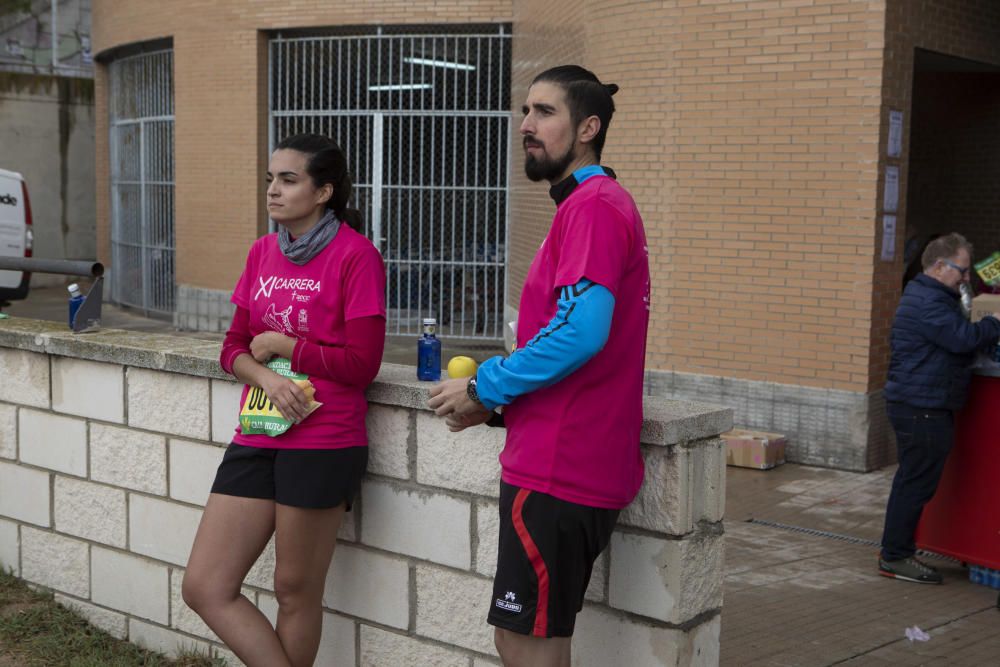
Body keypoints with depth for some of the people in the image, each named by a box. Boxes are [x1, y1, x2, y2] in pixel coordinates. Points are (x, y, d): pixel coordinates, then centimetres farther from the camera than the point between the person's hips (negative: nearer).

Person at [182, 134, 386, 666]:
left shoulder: (356, 255, -9)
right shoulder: (262, 253, 12)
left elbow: (362, 363, -13)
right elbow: (234, 347, 11)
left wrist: (281, 345, -7)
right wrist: (266, 377, -10)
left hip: (322, 445, -7)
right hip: (257, 441, 7)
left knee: (296, 590, 5)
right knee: (204, 587, 4)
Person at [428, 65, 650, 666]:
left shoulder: (593, 206, -14)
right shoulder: (593, 204, 19)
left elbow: (579, 334, -24)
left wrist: (484, 389, -11)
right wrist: (496, 400, 12)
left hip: (558, 473, -10)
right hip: (583, 467, 10)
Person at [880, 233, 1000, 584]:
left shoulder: (926, 296, 18)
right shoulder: (928, 302, -18)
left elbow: (955, 339, 19)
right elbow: (964, 339, -25)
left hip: (916, 406, 11)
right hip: (922, 408, -11)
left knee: (913, 480, 17)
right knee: (917, 482, -5)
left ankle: (896, 552, 25)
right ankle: (895, 557, 1)